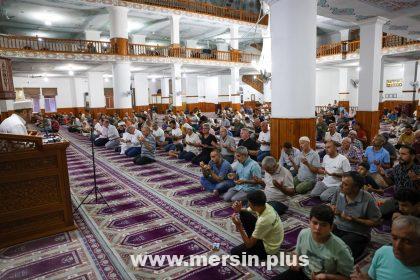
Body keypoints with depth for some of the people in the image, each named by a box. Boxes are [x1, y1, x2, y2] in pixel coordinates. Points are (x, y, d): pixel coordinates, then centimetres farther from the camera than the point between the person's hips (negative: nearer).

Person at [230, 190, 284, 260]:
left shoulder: (264, 221, -38)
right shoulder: (264, 206, -16)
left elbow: (249, 244, -27)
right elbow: (246, 211, 4)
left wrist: (239, 226, -32)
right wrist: (239, 210, -19)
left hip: (268, 248, -7)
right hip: (266, 235, 8)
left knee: (234, 252, -4)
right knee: (243, 214, -3)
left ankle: (265, 254, 6)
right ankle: (254, 239, 11)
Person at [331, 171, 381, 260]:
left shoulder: (368, 199, -19)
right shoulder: (339, 192, -4)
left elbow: (376, 222, -10)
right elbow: (333, 204, 17)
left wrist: (355, 220, -21)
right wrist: (335, 210, -7)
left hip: (357, 233, -5)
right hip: (337, 227, 5)